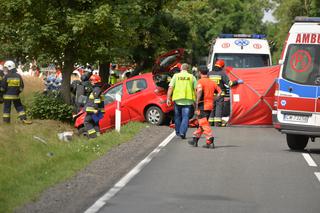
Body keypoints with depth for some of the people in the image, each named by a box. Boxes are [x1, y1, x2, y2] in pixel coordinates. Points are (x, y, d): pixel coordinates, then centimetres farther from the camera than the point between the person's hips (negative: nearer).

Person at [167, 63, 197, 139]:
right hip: (188, 100, -1)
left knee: (178, 116, 16)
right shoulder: (191, 77, 5)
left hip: (177, 99, 1)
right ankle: (182, 132, -15)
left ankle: (178, 132, 27)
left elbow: (170, 88, -2)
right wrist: (196, 100, 10)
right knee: (185, 117, -2)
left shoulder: (176, 76, 4)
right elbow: (196, 89, 3)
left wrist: (168, 98, 0)